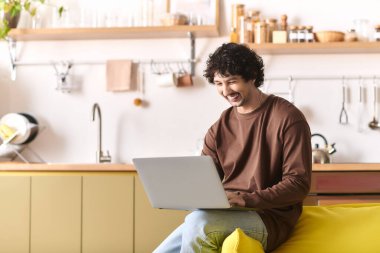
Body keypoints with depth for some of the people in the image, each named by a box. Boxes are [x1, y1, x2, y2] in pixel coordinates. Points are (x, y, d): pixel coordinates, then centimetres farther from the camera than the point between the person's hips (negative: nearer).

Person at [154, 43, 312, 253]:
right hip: (224, 217, 6)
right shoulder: (219, 129, 13)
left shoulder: (287, 117, -6)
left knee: (198, 222, -32)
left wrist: (249, 199, -24)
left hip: (269, 218, -6)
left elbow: (298, 183, -11)